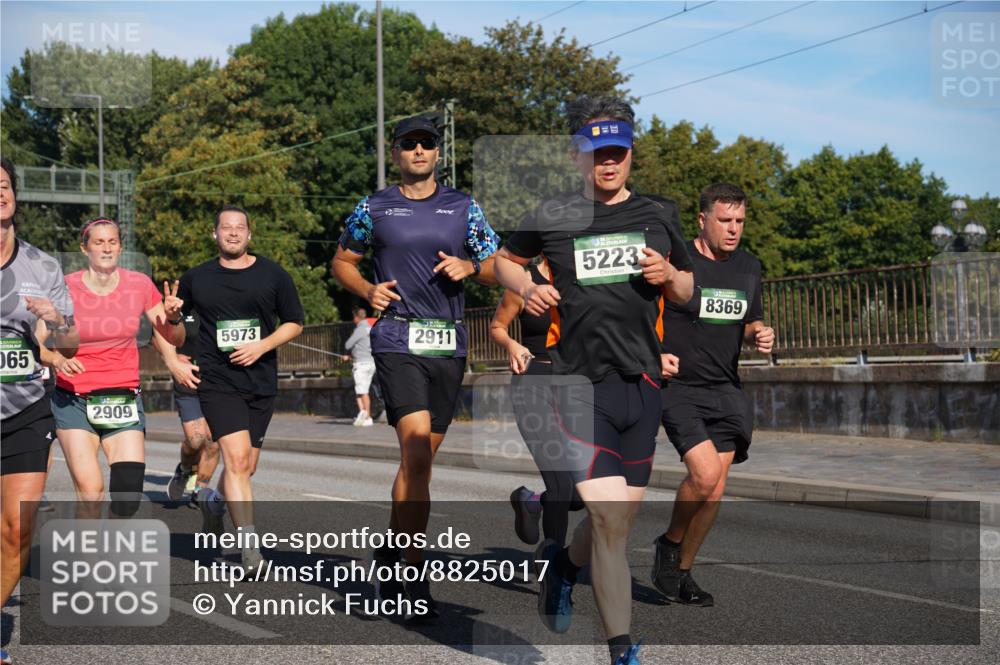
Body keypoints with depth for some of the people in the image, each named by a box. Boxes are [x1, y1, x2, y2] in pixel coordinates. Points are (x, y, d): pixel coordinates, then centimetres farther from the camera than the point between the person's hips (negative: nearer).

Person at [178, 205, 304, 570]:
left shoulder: (273, 275, 5)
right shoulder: (197, 278, 7)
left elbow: (294, 323, 8)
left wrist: (261, 347, -7)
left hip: (261, 381, 2)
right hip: (217, 380, -2)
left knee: (246, 467, 9)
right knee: (237, 457, -18)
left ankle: (213, 500, 42)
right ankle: (249, 545, -16)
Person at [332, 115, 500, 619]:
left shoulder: (464, 208, 10)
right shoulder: (374, 208, 6)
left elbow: (498, 270, 13)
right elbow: (342, 262, 17)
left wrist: (468, 267, -8)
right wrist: (368, 290, -3)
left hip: (450, 344, 3)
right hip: (398, 340, -3)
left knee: (422, 459, 7)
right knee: (415, 451, -17)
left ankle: (394, 546, 23)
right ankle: (413, 574, -13)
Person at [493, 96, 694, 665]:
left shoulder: (659, 217, 11)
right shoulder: (553, 217, 3)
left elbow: (686, 293, 21)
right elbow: (505, 260, 19)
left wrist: (668, 274, -2)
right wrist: (527, 288, -2)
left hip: (642, 382, 4)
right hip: (580, 379, -4)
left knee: (624, 517, 11)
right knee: (609, 520, -14)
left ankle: (564, 560, 43)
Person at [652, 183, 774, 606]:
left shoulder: (749, 267, 10)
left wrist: (760, 336, 0)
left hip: (725, 390, 6)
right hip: (679, 387, -6)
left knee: (714, 491, 3)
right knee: (705, 473, -21)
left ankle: (680, 572, 21)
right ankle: (669, 543, 7)